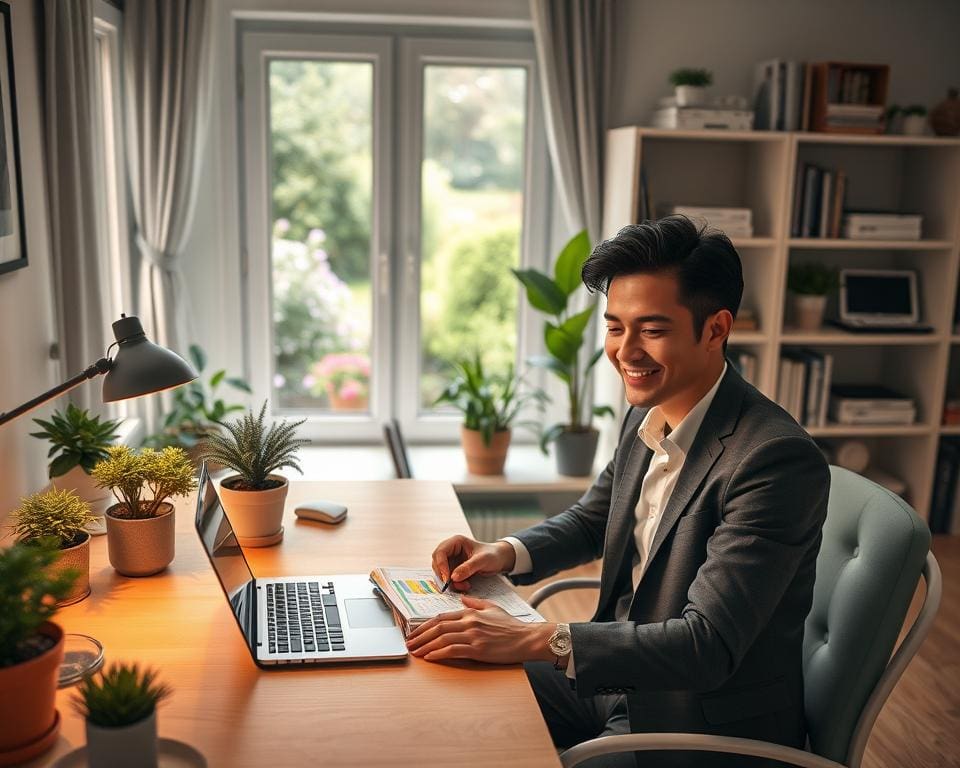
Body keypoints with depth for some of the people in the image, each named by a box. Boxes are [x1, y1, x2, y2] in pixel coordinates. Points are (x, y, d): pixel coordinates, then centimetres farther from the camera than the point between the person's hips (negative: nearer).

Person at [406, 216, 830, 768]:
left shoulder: (779, 461, -28)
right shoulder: (647, 417, -2)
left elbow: (708, 646, -31)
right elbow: (591, 520, 15)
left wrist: (534, 640, -36)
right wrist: (506, 553, -5)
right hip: (627, 675, 7)